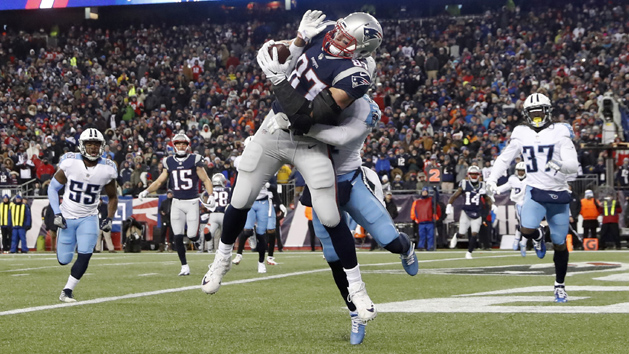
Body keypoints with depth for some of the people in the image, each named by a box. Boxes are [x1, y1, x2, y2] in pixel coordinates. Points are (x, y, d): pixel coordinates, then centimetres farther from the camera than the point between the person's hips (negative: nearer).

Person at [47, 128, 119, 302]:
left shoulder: (107, 169, -9)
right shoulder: (70, 163, -16)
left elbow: (113, 197, 8)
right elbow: (53, 188, -3)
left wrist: (109, 218, -3)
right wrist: (57, 214, -11)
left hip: (89, 218, 1)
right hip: (67, 217, -1)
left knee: (85, 255, -17)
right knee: (64, 260, 4)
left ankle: (67, 291, -2)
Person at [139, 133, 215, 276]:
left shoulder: (195, 160, 0)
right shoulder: (169, 162, 8)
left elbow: (206, 180, 2)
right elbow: (159, 181, 13)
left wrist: (211, 195, -12)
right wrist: (146, 191, -3)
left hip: (192, 201, -2)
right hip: (177, 203, 2)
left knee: (192, 236, -8)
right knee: (178, 237, -4)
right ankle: (184, 266, 7)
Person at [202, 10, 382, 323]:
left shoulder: (353, 76, -26)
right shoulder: (324, 36, -6)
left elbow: (307, 115, -30)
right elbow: (289, 59, 12)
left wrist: (278, 78, -28)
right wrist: (302, 37, -9)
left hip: (308, 145, -5)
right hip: (273, 130, 6)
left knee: (330, 218, -6)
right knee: (240, 203, 10)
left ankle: (356, 287, 11)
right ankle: (222, 259, 35)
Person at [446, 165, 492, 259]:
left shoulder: (482, 185, 6)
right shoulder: (465, 184, -3)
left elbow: (487, 199, 18)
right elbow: (454, 196, -2)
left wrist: (492, 206, 6)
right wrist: (449, 205, -12)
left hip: (477, 214, 2)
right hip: (466, 212, -2)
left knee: (474, 234, -8)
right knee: (462, 233, 0)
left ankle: (469, 253, 8)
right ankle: (456, 237, 38)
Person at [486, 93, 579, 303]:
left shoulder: (560, 133, -7)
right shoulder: (522, 134, 2)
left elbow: (573, 166, -13)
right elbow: (505, 158, 14)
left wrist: (561, 165, -34)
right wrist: (492, 177, 1)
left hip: (559, 193, -1)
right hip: (535, 191, 1)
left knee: (559, 244, 6)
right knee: (526, 230, -26)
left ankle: (560, 286, 26)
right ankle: (538, 236, 14)